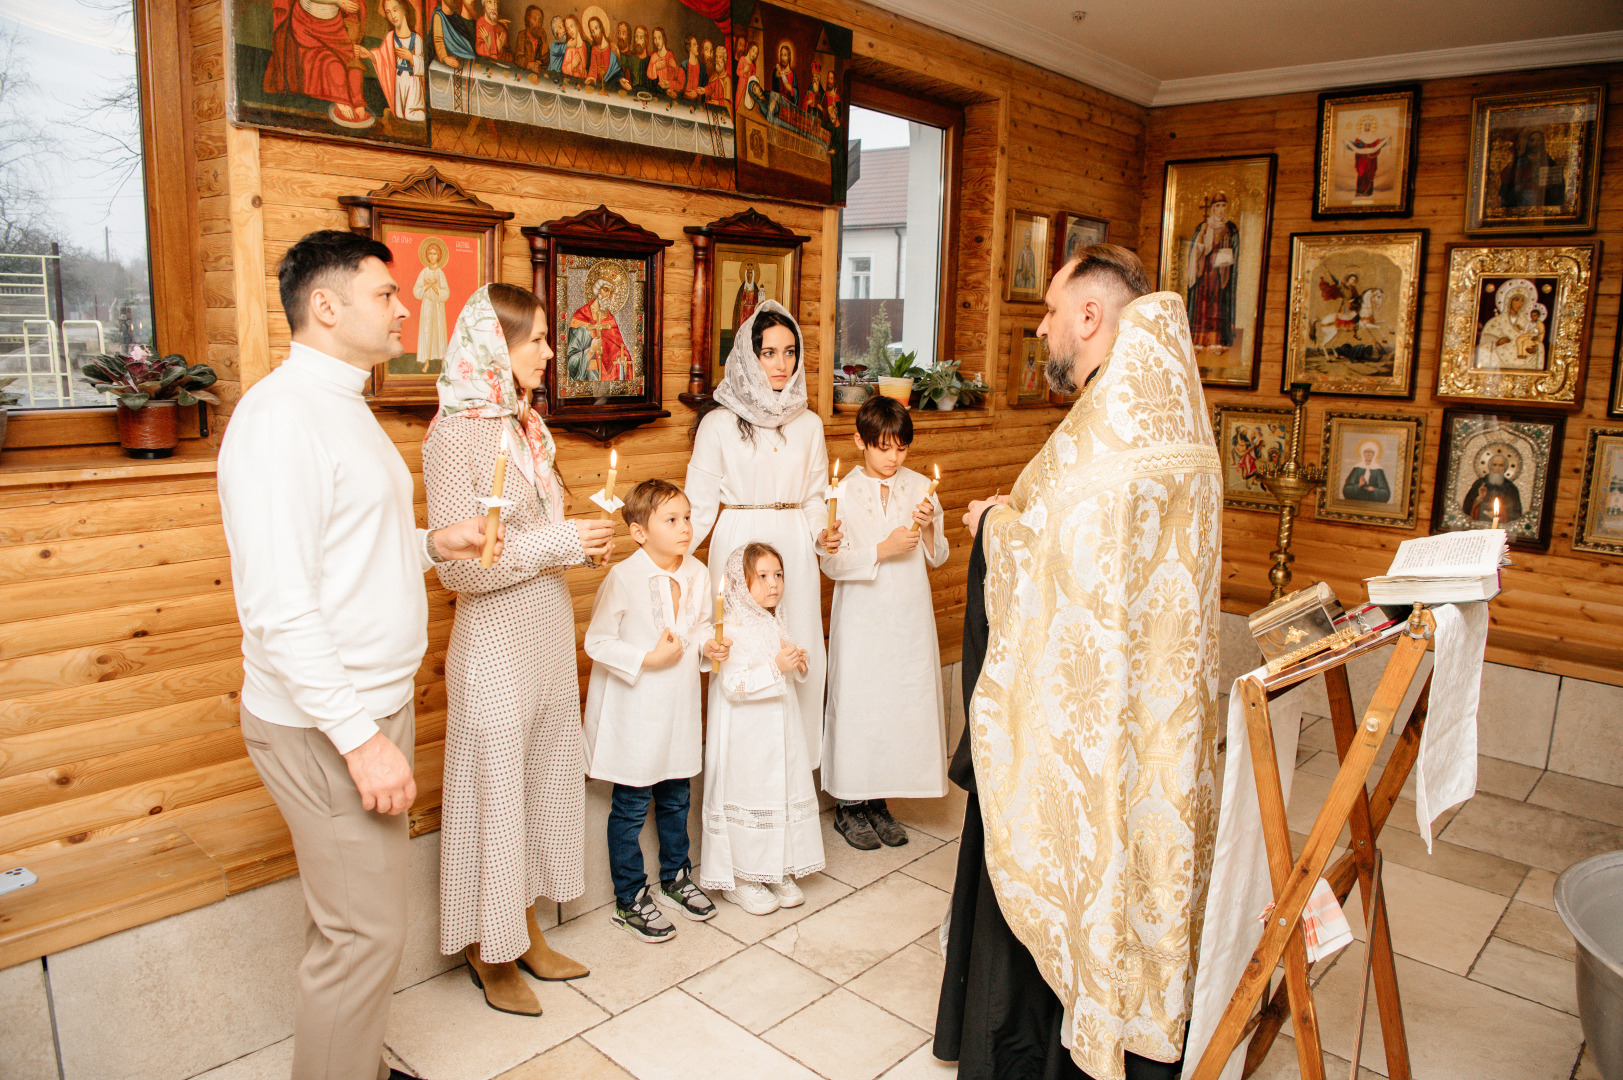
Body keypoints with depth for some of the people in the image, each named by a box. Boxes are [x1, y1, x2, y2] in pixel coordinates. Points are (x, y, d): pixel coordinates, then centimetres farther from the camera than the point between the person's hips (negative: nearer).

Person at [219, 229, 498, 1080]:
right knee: (364, 931, 1)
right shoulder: (281, 413, -18)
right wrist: (360, 737, -24)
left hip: (372, 706, 10)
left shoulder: (344, 406, 14)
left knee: (353, 918, 20)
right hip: (324, 727, -9)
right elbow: (276, 603, -24)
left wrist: (431, 543, 6)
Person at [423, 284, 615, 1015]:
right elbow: (458, 567, -20)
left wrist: (583, 542, 1)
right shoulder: (454, 438, -16)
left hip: (548, 633, 8)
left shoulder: (524, 428, 8)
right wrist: (558, 543, -19)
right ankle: (489, 952, 27)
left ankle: (525, 932, 35)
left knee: (543, 780, 17)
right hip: (495, 643, -8)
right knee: (496, 789, 7)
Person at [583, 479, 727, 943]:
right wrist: (649, 658, -22)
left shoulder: (697, 573, 0)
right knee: (631, 807, 6)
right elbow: (597, 642, -16)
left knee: (675, 799, 20)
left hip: (678, 707, 6)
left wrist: (708, 644, -5)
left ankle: (675, 878, 41)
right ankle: (630, 900, 23)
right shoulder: (623, 578, -19)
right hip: (634, 713, -6)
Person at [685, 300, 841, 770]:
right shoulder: (719, 423, -1)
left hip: (794, 549, 3)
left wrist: (822, 532, -4)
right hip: (738, 545, -3)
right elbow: (700, 502, 0)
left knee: (800, 657, 2)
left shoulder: (808, 424, 10)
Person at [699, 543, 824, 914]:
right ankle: (739, 879, 17)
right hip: (745, 735, -7)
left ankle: (779, 872, 28)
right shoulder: (732, 629, -17)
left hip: (780, 729, 8)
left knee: (784, 792, 12)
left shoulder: (780, 624, 9)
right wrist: (776, 667, -29)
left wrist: (799, 665, -2)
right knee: (746, 797, 1)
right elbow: (733, 685, -24)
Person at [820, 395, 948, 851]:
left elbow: (936, 557, 7)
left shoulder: (919, 487, 5)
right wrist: (882, 549, -20)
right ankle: (849, 805, 16)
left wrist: (928, 527, -12)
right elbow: (832, 562, -10)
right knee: (858, 702, 1)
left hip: (910, 614, 3)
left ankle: (878, 801, 21)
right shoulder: (844, 493, -4)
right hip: (863, 616, -3)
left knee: (905, 701, 6)